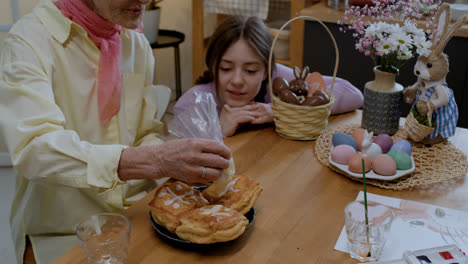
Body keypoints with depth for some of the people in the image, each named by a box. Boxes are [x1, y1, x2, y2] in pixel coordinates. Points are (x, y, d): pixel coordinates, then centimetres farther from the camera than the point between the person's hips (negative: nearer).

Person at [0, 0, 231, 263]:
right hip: (63, 233, -5)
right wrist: (155, 161, -39)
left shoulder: (138, 44, 6)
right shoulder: (29, 39, -15)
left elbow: (146, 135, 9)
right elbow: (33, 150, -29)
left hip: (137, 219, 6)